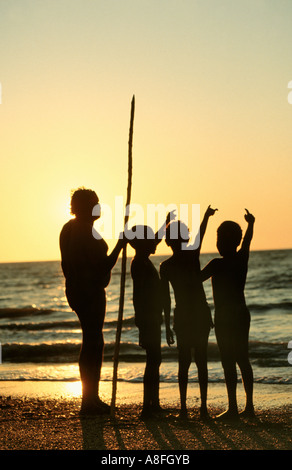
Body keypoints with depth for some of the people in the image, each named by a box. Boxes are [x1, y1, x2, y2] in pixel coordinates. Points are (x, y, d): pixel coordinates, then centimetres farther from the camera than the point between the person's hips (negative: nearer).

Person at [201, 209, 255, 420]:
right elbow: (247, 240, 24)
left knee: (229, 363, -4)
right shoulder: (242, 258, 4)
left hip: (225, 317, -7)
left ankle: (233, 408, -4)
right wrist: (250, 223, 43)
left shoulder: (218, 264, -16)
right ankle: (249, 406, 16)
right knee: (243, 360, 12)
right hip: (242, 314, 7)